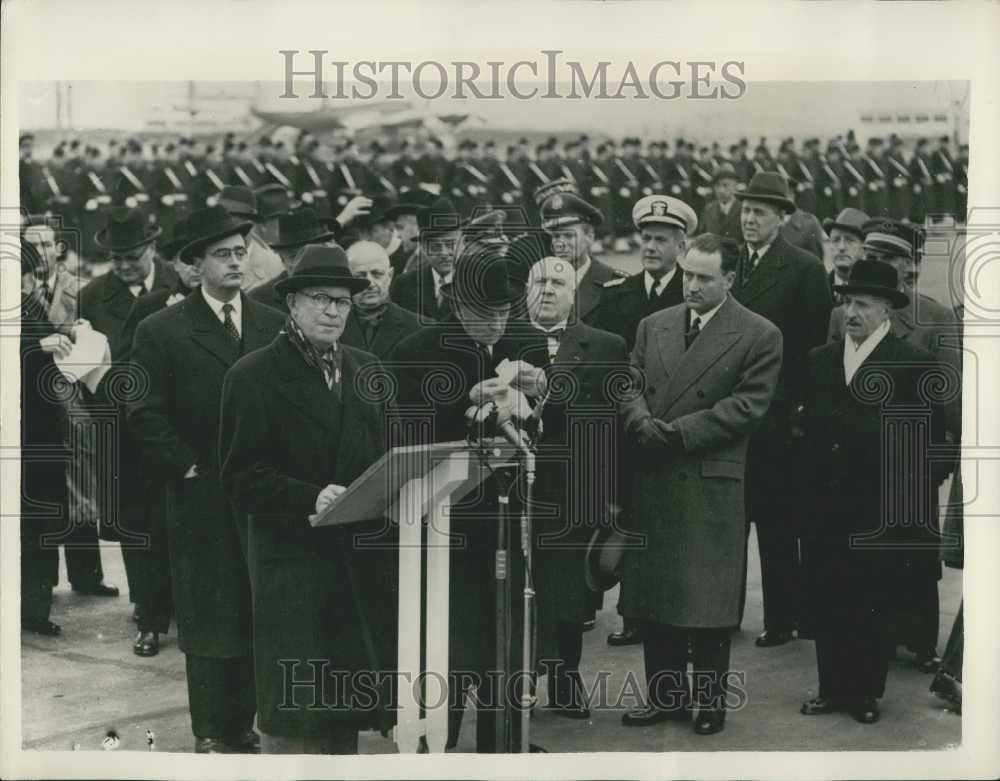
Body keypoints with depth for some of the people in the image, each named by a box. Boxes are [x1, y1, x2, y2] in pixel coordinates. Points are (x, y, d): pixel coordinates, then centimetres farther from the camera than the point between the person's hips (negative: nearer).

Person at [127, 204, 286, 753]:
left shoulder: (273, 325, 8)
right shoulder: (162, 331, -3)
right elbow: (145, 415, -5)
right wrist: (188, 469, -9)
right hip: (201, 499, -3)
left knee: (257, 618, 5)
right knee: (208, 620, 4)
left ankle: (242, 726, 17)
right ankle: (211, 734, 15)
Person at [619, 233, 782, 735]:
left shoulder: (759, 336, -3)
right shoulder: (653, 326, 13)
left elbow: (747, 405, -10)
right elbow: (631, 387, 9)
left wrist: (679, 431, -16)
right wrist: (645, 424, -12)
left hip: (712, 485, -5)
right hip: (652, 481, 5)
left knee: (707, 601, 1)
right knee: (652, 598, 9)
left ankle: (710, 702, 16)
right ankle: (665, 696, 22)